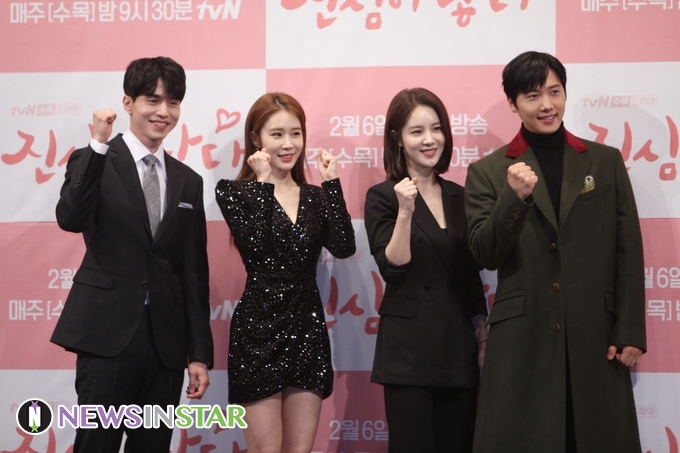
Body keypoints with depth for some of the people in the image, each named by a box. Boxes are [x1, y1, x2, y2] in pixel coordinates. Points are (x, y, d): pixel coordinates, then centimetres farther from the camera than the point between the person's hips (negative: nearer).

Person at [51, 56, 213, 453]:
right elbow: (70, 219, -20)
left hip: (167, 339, 4)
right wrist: (99, 145, -24)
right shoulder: (94, 163, 1)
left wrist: (200, 353, 9)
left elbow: (194, 272, 12)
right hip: (108, 333, -4)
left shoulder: (188, 181, 12)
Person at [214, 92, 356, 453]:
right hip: (259, 331, -4)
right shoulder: (235, 192, -1)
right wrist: (263, 183, -13)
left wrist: (331, 182, -6)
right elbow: (255, 244, -18)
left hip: (308, 329, 4)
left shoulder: (315, 196, 10)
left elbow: (343, 247, -7)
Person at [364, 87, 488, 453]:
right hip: (408, 349, -5)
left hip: (459, 347, 5)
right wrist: (405, 212, -22)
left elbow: (471, 276, 15)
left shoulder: (458, 196, 11)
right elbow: (393, 269, -13)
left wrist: (482, 336, 13)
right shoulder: (382, 197, -4)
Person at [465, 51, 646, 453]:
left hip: (595, 333, 1)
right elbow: (485, 256, -4)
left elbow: (629, 253, 5)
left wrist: (630, 332, -1)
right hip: (522, 337, -1)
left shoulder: (606, 161, 8)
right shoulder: (488, 171, 5)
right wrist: (514, 197, -19)